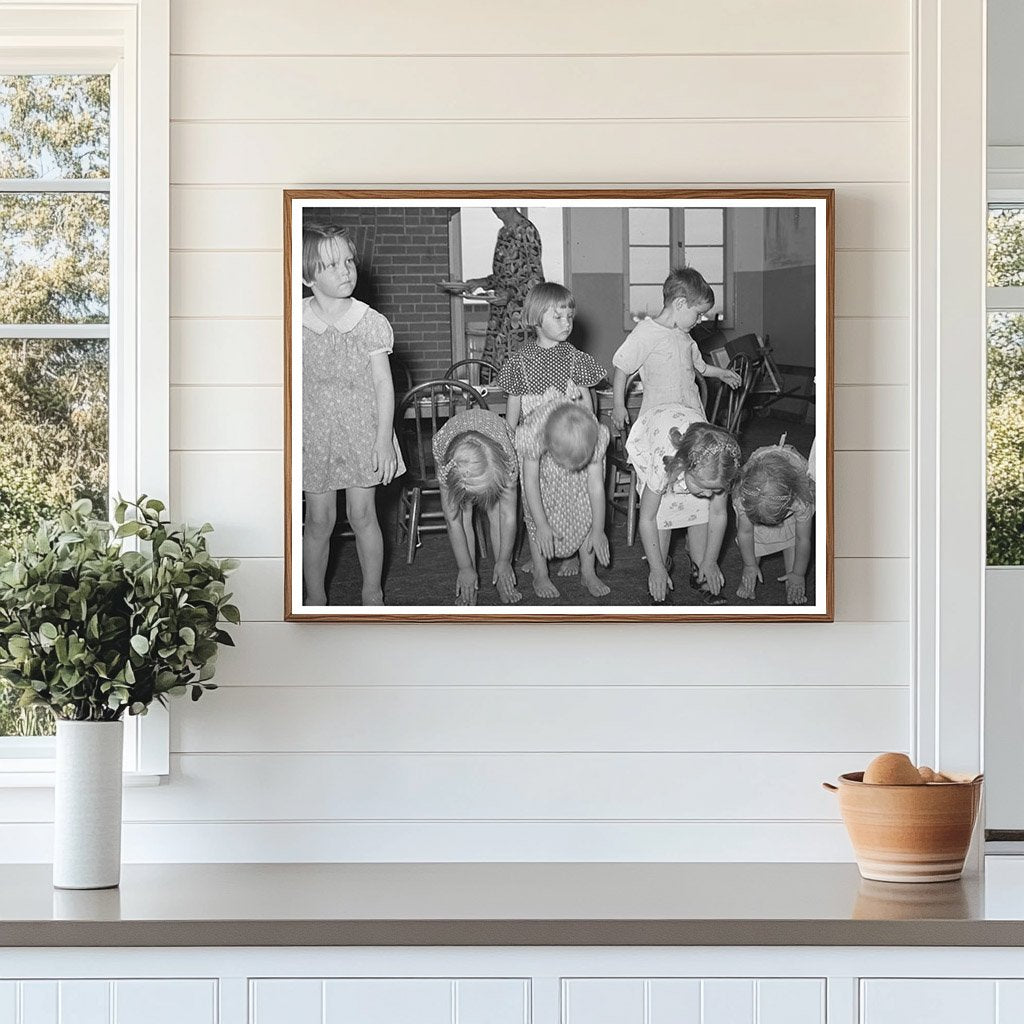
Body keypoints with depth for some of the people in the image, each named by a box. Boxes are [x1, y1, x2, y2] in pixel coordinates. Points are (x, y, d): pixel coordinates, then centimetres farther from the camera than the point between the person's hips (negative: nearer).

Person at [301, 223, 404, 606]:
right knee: (319, 520, 6)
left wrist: (384, 440, -8)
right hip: (314, 434, 1)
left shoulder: (370, 323, -6)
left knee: (362, 515, 5)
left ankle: (372, 593, 20)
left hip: (362, 431, 0)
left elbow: (383, 383, -3)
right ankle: (315, 597, 19)